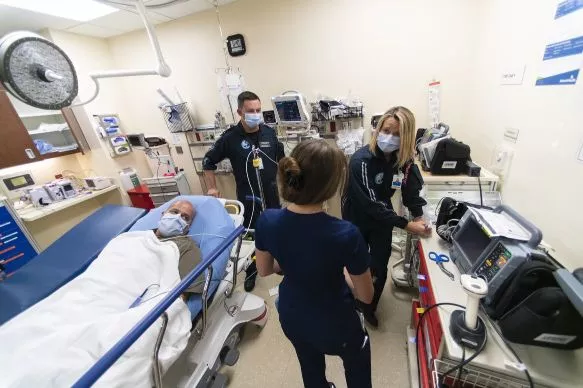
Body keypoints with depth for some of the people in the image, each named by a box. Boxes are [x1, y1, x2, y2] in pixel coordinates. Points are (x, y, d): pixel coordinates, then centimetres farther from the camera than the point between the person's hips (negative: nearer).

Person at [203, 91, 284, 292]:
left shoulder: (269, 132, -3)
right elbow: (208, 162, 0)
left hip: (271, 192, 3)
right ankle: (251, 272, 34)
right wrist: (212, 188, -3)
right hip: (247, 196, -2)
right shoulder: (230, 137, -11)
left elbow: (281, 158, 13)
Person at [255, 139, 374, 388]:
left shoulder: (267, 220, -24)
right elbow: (366, 296, -17)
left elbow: (264, 270, -5)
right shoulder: (346, 234, -35)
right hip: (334, 324, -3)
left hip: (291, 317, 4)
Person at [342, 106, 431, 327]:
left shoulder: (405, 159, -13)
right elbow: (371, 204, -31)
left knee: (380, 268, 10)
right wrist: (407, 225, -30)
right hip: (357, 218, -4)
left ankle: (369, 308, 38)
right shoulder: (362, 160, -30)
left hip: (382, 218, 4)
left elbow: (412, 188, -1)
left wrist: (419, 215, -17)